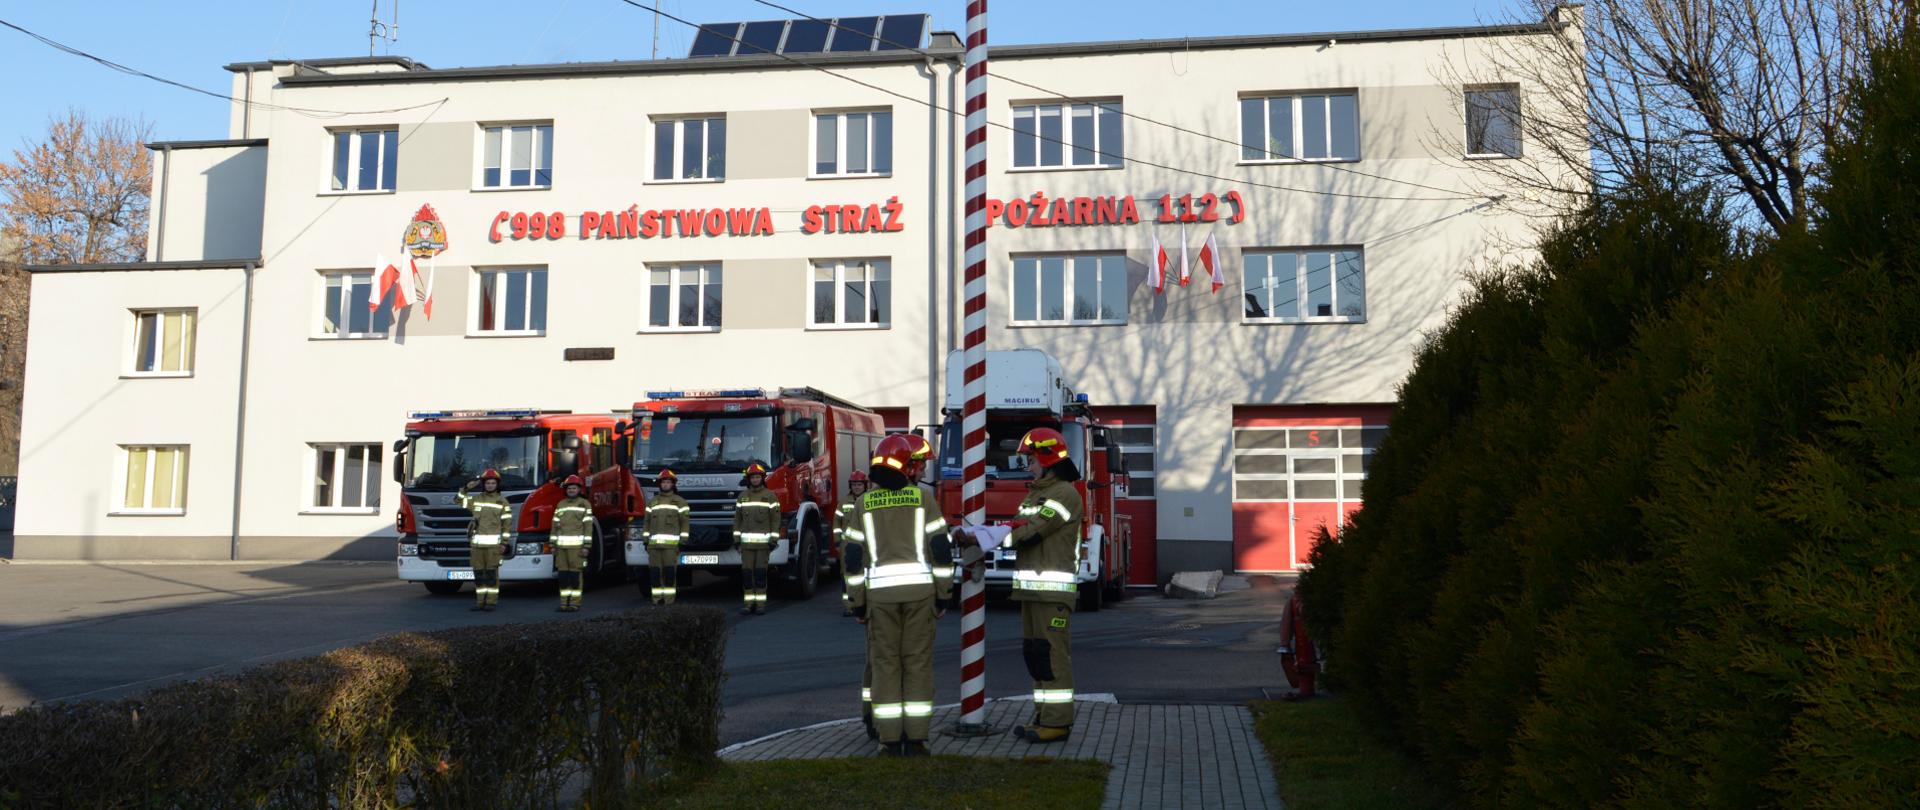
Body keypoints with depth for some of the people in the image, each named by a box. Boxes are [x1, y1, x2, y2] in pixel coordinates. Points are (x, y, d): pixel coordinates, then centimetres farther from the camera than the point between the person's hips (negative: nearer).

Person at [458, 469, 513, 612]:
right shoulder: (476, 499, 12)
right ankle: (480, 601, 11)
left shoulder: (502, 502, 0)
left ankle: (491, 602, 0)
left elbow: (507, 523, -1)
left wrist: (504, 543, -7)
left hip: (493, 542, -4)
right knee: (478, 573, 5)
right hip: (476, 542, 4)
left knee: (492, 573, -5)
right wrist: (467, 487, -1)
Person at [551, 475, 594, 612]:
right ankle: (564, 603, 10)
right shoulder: (560, 505, 15)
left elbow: (588, 526, -5)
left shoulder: (585, 504, 0)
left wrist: (586, 546, -11)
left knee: (576, 574, -5)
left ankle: (575, 604, -1)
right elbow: (555, 525, 16)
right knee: (562, 574, 4)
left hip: (577, 545, -5)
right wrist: (553, 545, 10)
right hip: (561, 545, 5)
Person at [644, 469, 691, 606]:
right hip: (654, 543, 3)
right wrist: (646, 540, 10)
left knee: (670, 570, -7)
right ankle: (657, 597, 4)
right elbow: (647, 522, 17)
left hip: (671, 543, -3)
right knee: (654, 570, -1)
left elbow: (684, 523, 2)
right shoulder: (652, 501, 18)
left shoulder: (680, 502, 6)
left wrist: (683, 541, -6)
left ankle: (669, 598, -3)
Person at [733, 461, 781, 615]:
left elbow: (775, 519, -2)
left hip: (763, 541, -3)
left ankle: (761, 603, 3)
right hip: (747, 541, 3)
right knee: (746, 571, 0)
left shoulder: (770, 496, 0)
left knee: (761, 572, -2)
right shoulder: (742, 496, 10)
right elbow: (737, 518, 11)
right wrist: (736, 539, 4)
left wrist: (773, 540, -9)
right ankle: (749, 602, 6)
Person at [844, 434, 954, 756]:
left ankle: (891, 741, 5)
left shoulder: (865, 503, 6)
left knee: (885, 664, 6)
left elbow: (855, 557, 5)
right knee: (918, 663, 4)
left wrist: (857, 603, 11)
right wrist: (943, 596, 3)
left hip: (881, 591, 1)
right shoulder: (923, 496, 1)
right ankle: (916, 740, 4)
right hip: (919, 588, -1)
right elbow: (940, 548, -3)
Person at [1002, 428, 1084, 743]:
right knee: (1035, 654, 11)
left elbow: (1033, 531, -18)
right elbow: (1018, 531, 10)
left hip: (1054, 588, -9)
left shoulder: (1065, 493, -10)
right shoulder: (1034, 494, 21)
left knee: (1052, 654, -8)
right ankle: (1044, 717, 17)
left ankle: (1057, 723, -5)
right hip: (1031, 587, 9)